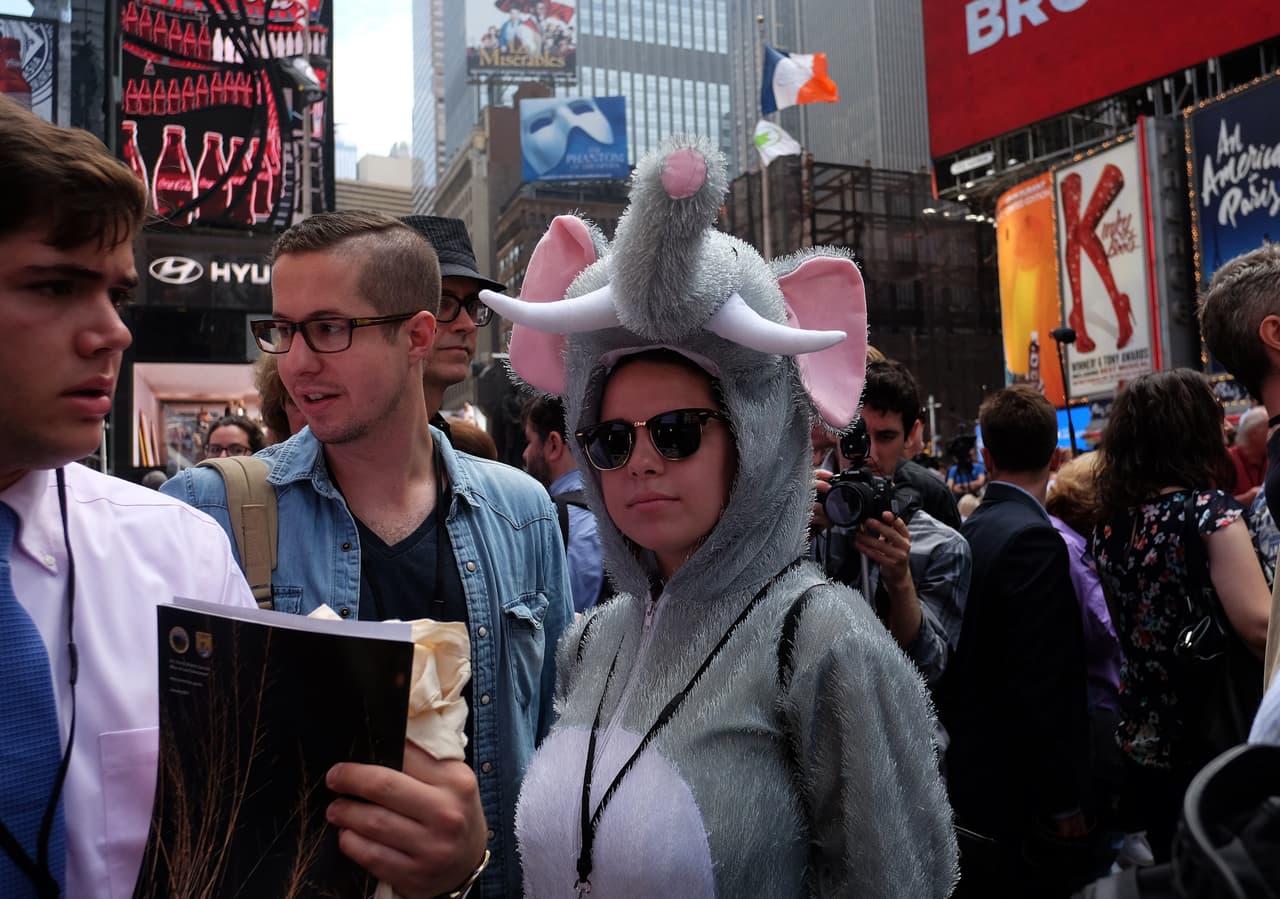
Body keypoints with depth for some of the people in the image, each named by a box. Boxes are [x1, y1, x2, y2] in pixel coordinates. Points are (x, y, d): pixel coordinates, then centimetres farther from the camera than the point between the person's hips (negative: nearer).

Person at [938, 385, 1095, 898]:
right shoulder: (1033, 538, -19)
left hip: (971, 779, 8)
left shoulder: (968, 531, 3)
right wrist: (1065, 804, -15)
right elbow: (1040, 688, -22)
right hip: (1023, 796, -8)